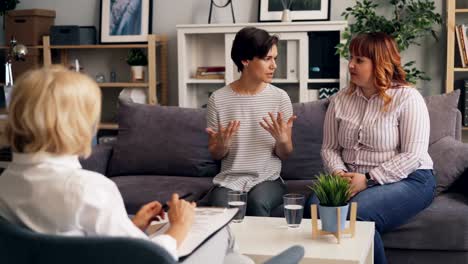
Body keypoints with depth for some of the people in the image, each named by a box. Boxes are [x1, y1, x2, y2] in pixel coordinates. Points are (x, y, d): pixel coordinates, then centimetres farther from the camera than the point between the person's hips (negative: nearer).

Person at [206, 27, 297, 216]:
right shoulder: (218, 99, -3)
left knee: (258, 202, -32)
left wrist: (282, 139, -17)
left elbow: (284, 155, 5)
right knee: (220, 208, -31)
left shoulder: (280, 97, -2)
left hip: (268, 179, 1)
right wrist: (222, 145, -17)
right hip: (230, 179, 0)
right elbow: (215, 155, 5)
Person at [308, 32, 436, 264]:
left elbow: (412, 155, -14)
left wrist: (368, 179, -20)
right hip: (353, 180, 5)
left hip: (406, 180, -4)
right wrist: (338, 173, -13)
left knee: (355, 214, -32)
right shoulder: (340, 100, 9)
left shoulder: (407, 98, -7)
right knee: (317, 205, -26)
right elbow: (329, 148, 9)